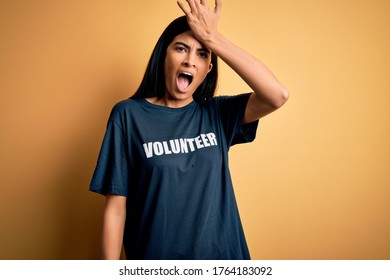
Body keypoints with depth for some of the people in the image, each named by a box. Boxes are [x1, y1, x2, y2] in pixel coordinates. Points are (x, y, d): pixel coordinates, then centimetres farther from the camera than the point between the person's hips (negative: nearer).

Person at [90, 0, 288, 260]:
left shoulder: (218, 114, -1)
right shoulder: (129, 114, -8)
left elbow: (278, 95, -17)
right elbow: (116, 207, -8)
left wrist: (212, 37, -18)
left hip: (222, 253, 3)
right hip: (155, 255, -2)